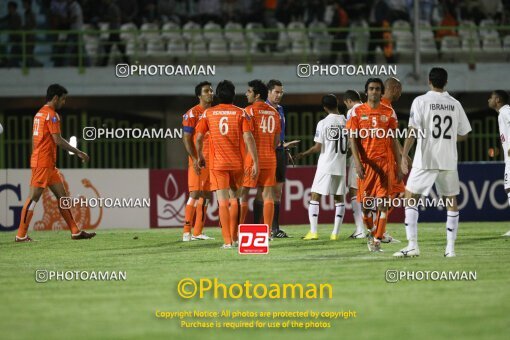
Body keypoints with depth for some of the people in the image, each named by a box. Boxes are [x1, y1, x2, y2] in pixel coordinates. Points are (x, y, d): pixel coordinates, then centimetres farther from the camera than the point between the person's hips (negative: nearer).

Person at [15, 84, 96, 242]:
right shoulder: (51, 114, -11)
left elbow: (34, 140, 20)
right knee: (34, 197, -8)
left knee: (62, 196, 9)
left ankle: (75, 232, 10)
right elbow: (58, 140, -17)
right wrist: (78, 152, -10)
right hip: (43, 163, -10)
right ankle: (21, 235, -7)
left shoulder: (40, 113, 18)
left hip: (49, 164, 10)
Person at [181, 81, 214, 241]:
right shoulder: (192, 113, -5)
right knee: (195, 194, -10)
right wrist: (195, 159, -16)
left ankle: (198, 232, 10)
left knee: (206, 195, 6)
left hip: (213, 160, 7)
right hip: (198, 161, -7)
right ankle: (187, 232, -8)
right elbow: (186, 139, -8)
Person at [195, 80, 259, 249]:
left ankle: (227, 241, -12)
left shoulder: (208, 113, 3)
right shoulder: (241, 113, 1)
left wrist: (200, 157, 19)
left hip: (217, 163, -1)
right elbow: (248, 138, -8)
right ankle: (234, 236, 24)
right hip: (237, 163, 1)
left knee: (223, 201, -5)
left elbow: (199, 137, 3)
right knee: (236, 199, 18)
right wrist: (255, 162, -7)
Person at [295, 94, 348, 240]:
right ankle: (335, 233, 6)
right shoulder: (347, 121, 0)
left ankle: (313, 232, -3)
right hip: (341, 165, 3)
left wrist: (303, 154, 4)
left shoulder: (323, 123, -10)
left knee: (315, 196, 4)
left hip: (325, 165, -3)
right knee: (339, 198, 10)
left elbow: (318, 147, -10)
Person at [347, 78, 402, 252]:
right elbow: (353, 139, -1)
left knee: (382, 202, -10)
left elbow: (393, 140, 10)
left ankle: (377, 239, -8)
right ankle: (371, 231, 30)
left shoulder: (388, 113, 7)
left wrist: (399, 166, 6)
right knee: (365, 203, 5)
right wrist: (357, 162, -14)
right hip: (365, 162, 0)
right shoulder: (357, 112, 3)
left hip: (383, 162, 0)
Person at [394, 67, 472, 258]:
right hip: (449, 160, 3)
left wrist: (404, 156, -9)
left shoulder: (421, 101, -4)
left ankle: (412, 245, -5)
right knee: (451, 201, 13)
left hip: (425, 159, -3)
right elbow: (463, 135, 12)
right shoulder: (455, 104, 6)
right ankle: (450, 247, 8)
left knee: (410, 198, 6)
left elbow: (413, 130, -11)